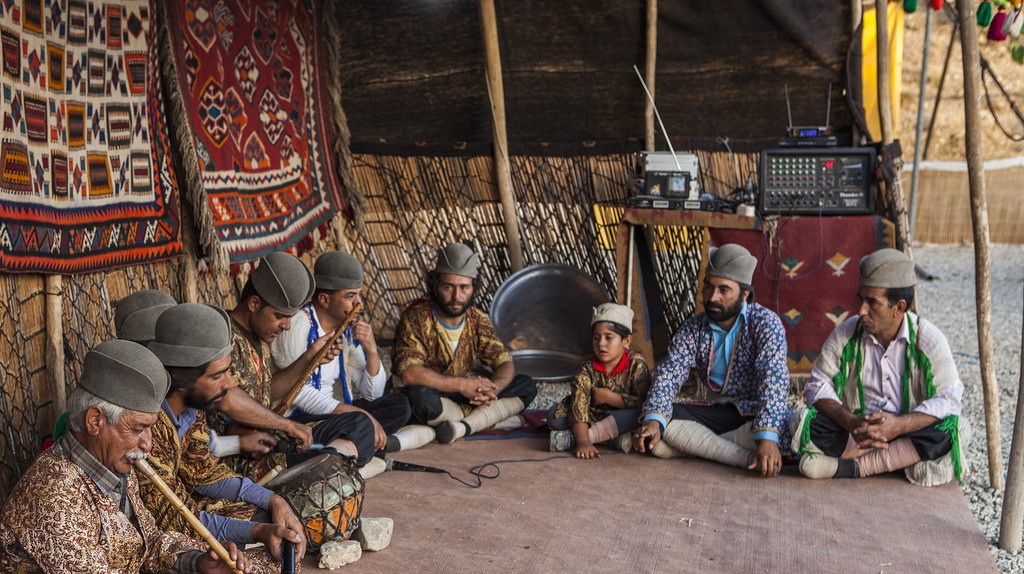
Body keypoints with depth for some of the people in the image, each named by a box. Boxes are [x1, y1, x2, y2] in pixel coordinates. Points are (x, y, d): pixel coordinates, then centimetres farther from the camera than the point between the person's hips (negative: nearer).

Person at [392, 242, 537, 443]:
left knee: (526, 386, -8)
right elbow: (408, 372, -30)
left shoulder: (478, 321, -1)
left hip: (461, 399, 5)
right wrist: (461, 384, -34)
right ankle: (489, 417, -15)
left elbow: (505, 364, -3)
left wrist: (494, 388, -27)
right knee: (421, 397, -41)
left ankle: (463, 427, -26)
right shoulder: (417, 318, -17)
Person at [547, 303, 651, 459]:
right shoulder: (586, 367, -15)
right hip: (592, 416, 1)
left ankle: (570, 437, -32)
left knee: (638, 414, -36)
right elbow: (579, 404, -27)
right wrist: (583, 442, -41)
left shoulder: (636, 364, -15)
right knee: (554, 416, -20)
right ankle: (614, 435, -24)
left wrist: (609, 397, -24)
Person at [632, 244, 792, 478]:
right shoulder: (693, 329, 2)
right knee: (661, 423, -24)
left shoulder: (766, 323, -9)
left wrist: (767, 437, -39)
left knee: (785, 425, -36)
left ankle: (697, 445, -26)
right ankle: (747, 458, -29)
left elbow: (773, 380, -23)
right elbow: (669, 374, -10)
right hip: (709, 411, 3)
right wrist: (653, 419, -31)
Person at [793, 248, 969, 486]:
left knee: (949, 433, -32)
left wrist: (899, 425, -30)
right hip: (856, 431, 1)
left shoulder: (928, 339, -8)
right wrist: (850, 422, -27)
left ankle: (853, 467, -27)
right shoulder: (846, 333, -4)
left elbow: (948, 398, -14)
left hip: (908, 430, 0)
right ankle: (906, 456, -23)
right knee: (809, 424, -27)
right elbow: (818, 386, -7)